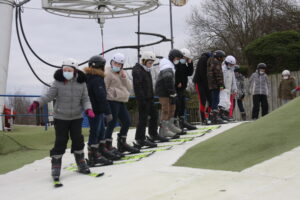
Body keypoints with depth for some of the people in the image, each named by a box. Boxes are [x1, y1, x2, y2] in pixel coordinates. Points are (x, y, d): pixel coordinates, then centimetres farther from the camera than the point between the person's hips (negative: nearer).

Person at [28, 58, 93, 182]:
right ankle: (55, 168, 8)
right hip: (60, 117, -2)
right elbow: (49, 95, -11)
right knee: (61, 141, -2)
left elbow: (85, 99, 0)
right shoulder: (58, 82, -10)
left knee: (78, 139, 6)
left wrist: (88, 110, -17)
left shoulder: (81, 83, -4)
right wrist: (37, 103, -26)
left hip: (76, 117, 2)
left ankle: (81, 164, 22)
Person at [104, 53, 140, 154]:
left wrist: (124, 78, -4)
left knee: (126, 121, 14)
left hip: (121, 102, 9)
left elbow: (129, 88, 10)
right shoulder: (108, 73, -8)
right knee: (112, 123, -9)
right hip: (112, 101, -9)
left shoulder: (121, 74, 18)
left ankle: (122, 143, 27)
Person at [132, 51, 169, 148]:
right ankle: (140, 140, -1)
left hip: (149, 98, 10)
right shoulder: (137, 71, -16)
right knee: (143, 118, -7)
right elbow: (137, 87, -22)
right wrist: (142, 100, -25)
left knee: (154, 115, 18)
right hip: (143, 99, -10)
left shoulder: (146, 70, 16)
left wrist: (152, 96, 20)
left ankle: (153, 134, 33)